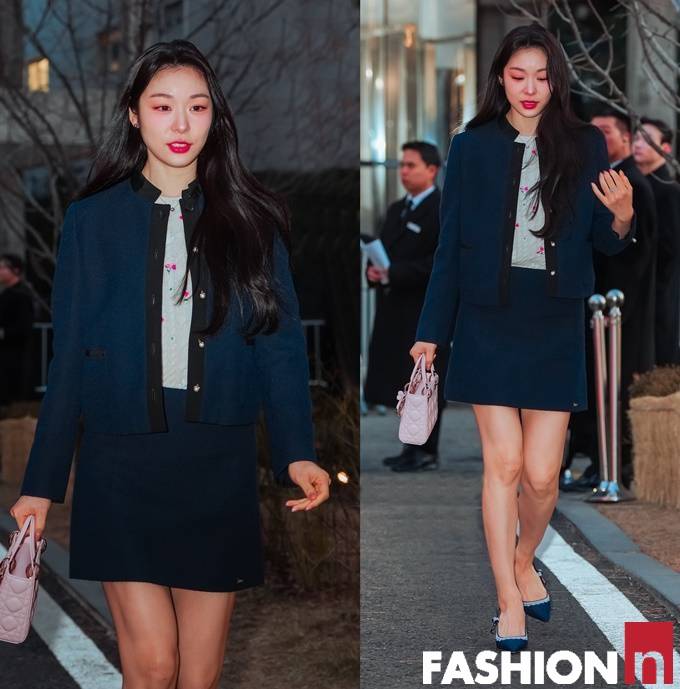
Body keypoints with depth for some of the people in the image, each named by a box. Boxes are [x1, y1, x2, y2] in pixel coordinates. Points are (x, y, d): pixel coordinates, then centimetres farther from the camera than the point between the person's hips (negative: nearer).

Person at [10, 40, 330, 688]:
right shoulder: (93, 219, 4)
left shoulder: (250, 220, 6)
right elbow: (68, 357, 4)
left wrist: (296, 452, -13)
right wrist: (40, 484, 1)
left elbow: (281, 345, 1)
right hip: (122, 465, -1)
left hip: (218, 468, 1)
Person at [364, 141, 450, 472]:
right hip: (395, 310, 8)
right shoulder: (396, 210, 20)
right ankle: (412, 446, 16)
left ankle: (427, 451, 0)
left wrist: (395, 273, -20)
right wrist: (373, 270, 0)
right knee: (402, 380, 9)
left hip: (427, 311, -8)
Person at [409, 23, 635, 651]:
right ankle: (510, 601, 7)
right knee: (503, 462, -4)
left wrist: (622, 217, -16)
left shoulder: (585, 146, 3)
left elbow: (604, 243, 7)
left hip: (555, 324, 1)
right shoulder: (473, 147, 1)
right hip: (489, 322, -1)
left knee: (541, 475, 1)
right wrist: (430, 332, 5)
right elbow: (451, 245, 5)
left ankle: (525, 562, 30)